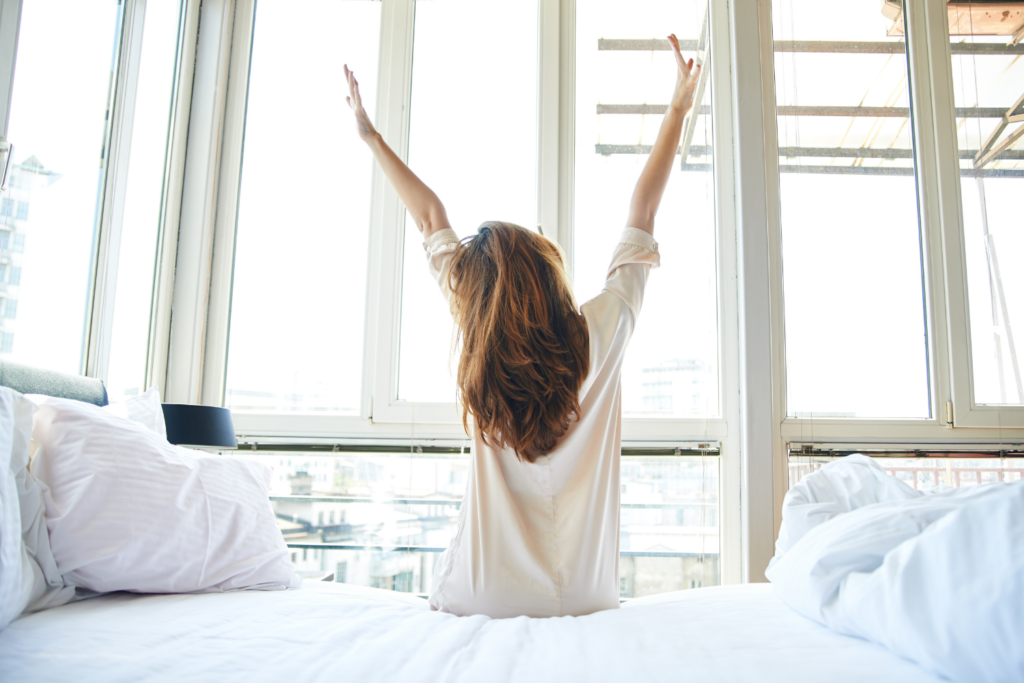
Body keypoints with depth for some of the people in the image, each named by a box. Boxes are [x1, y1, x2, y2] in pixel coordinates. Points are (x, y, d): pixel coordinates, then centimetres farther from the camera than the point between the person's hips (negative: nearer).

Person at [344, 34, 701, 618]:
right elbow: (643, 214, 1)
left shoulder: (487, 350, -13)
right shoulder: (602, 333, -13)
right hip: (585, 601, 2)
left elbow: (431, 218, 1)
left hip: (482, 602, -1)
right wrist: (678, 112, 14)